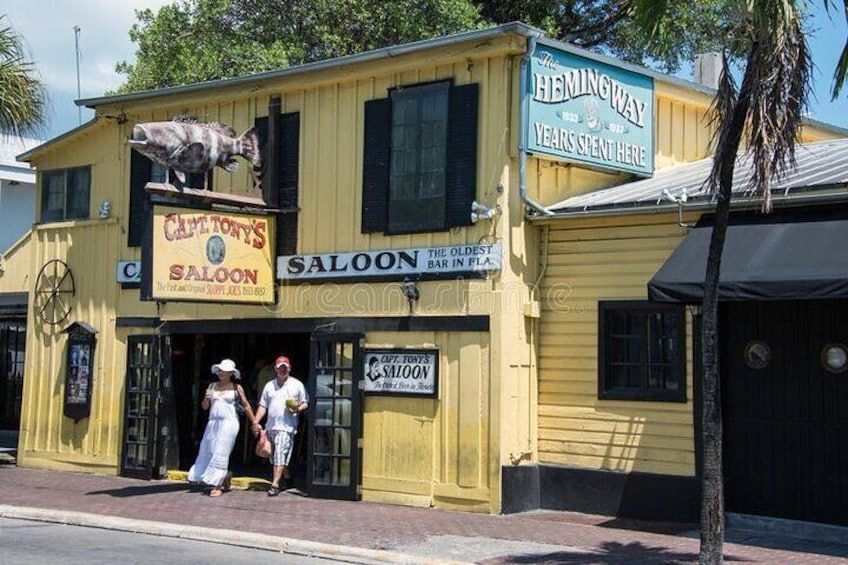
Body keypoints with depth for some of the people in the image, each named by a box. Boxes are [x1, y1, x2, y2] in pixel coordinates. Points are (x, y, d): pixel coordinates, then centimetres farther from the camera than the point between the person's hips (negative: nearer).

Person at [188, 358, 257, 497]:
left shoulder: (236, 388, 0)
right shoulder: (212, 386, 11)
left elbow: (246, 406, 5)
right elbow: (204, 407, 14)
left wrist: (255, 422, 4)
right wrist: (206, 399, -7)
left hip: (228, 423, -5)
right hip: (213, 422, 5)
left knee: (220, 453, -8)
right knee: (207, 451, 5)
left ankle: (218, 486, -3)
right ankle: (225, 475, 25)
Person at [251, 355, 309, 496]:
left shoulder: (297, 384, 4)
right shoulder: (269, 385, 15)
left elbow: (305, 403, 6)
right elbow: (263, 406, 15)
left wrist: (298, 409, -15)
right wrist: (256, 422, 5)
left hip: (287, 426, -5)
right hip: (271, 426, 5)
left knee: (280, 455, -15)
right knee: (276, 456, 12)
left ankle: (275, 485, -18)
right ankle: (287, 479, 29)